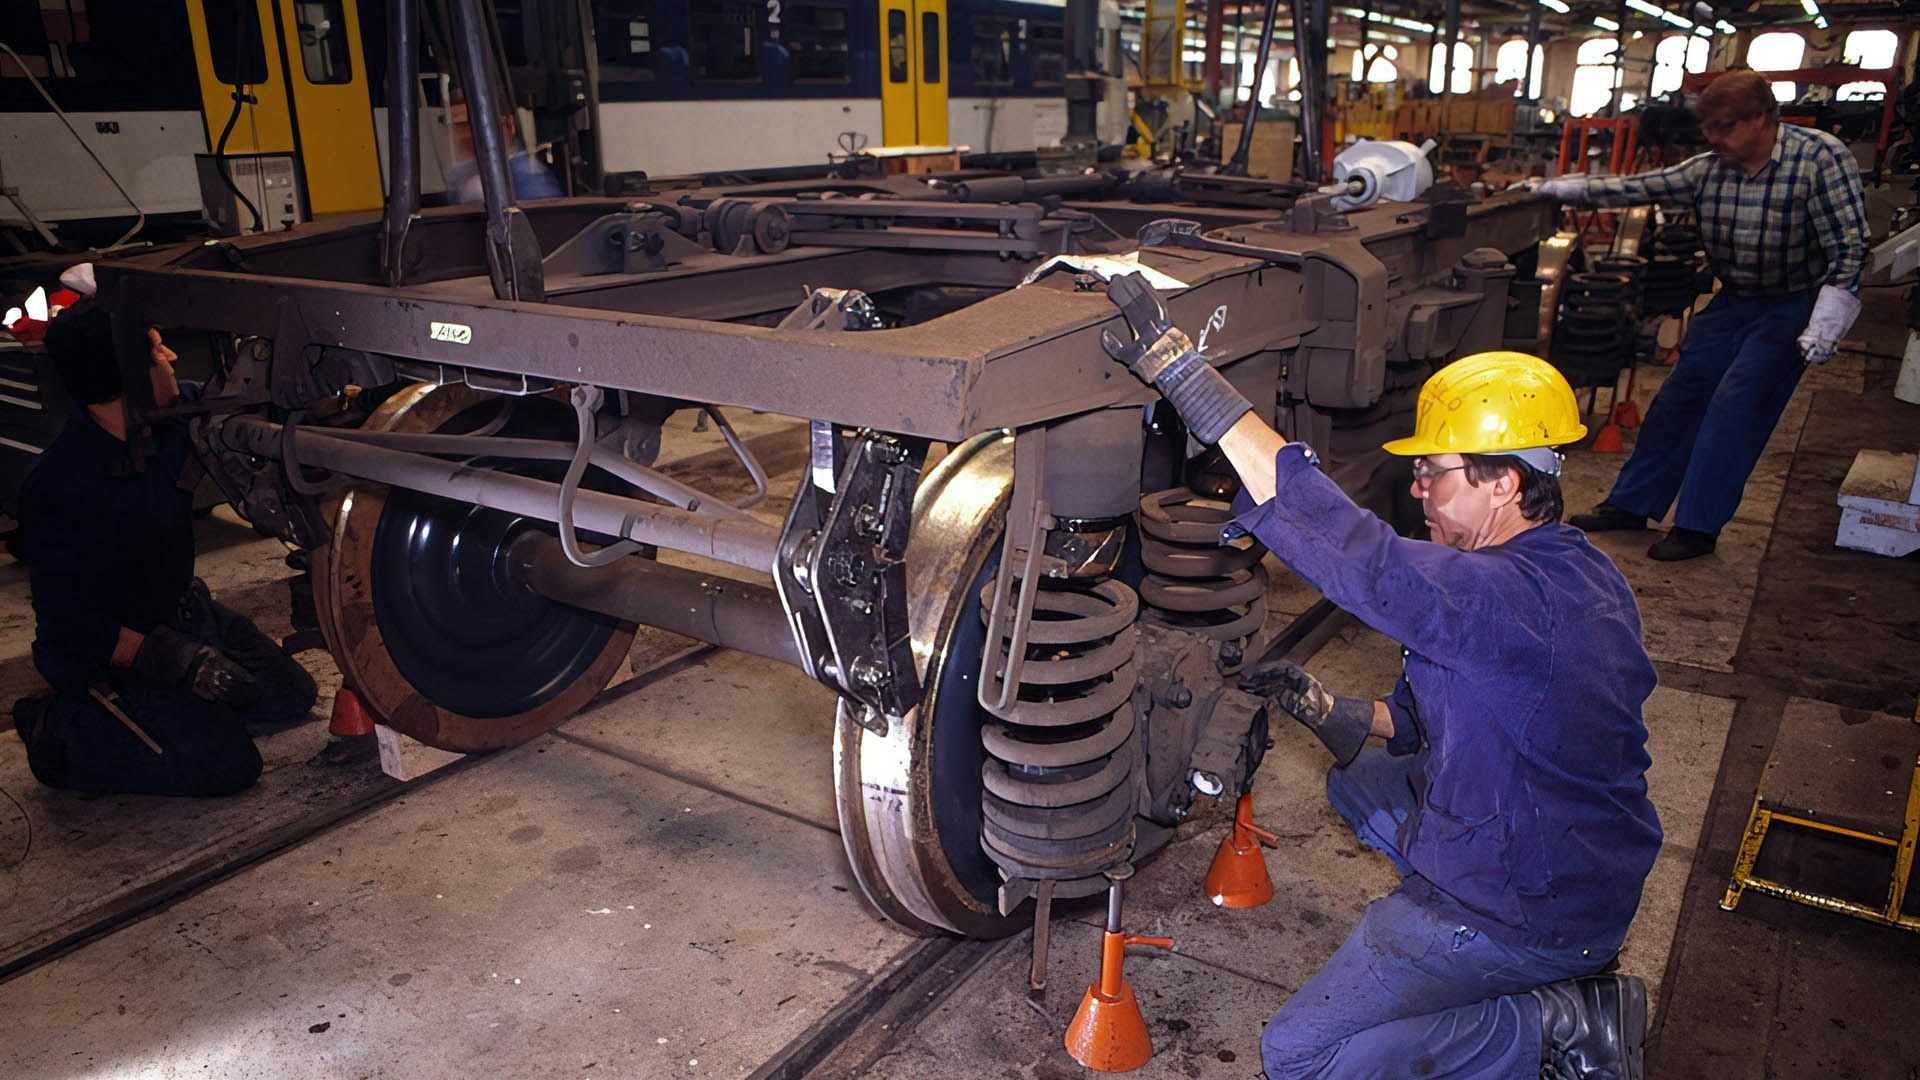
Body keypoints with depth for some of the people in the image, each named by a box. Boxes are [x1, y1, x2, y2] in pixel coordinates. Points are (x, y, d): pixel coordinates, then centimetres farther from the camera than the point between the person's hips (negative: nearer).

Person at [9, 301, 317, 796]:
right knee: (226, 763, -18)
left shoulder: (175, 416, -12)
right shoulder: (58, 487, -29)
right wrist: (173, 657, -31)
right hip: (102, 649, -7)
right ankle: (66, 726, 0)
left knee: (291, 696, 10)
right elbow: (66, 622, -24)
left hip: (180, 612, 7)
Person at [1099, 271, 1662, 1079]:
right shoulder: (1579, 574, 1)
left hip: (1524, 913, -9)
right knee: (1358, 783, 27)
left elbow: (1348, 545, -38)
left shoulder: (1509, 599, -31)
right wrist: (1319, 707, 0)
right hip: (1588, 870, 9)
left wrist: (1182, 371, -40)